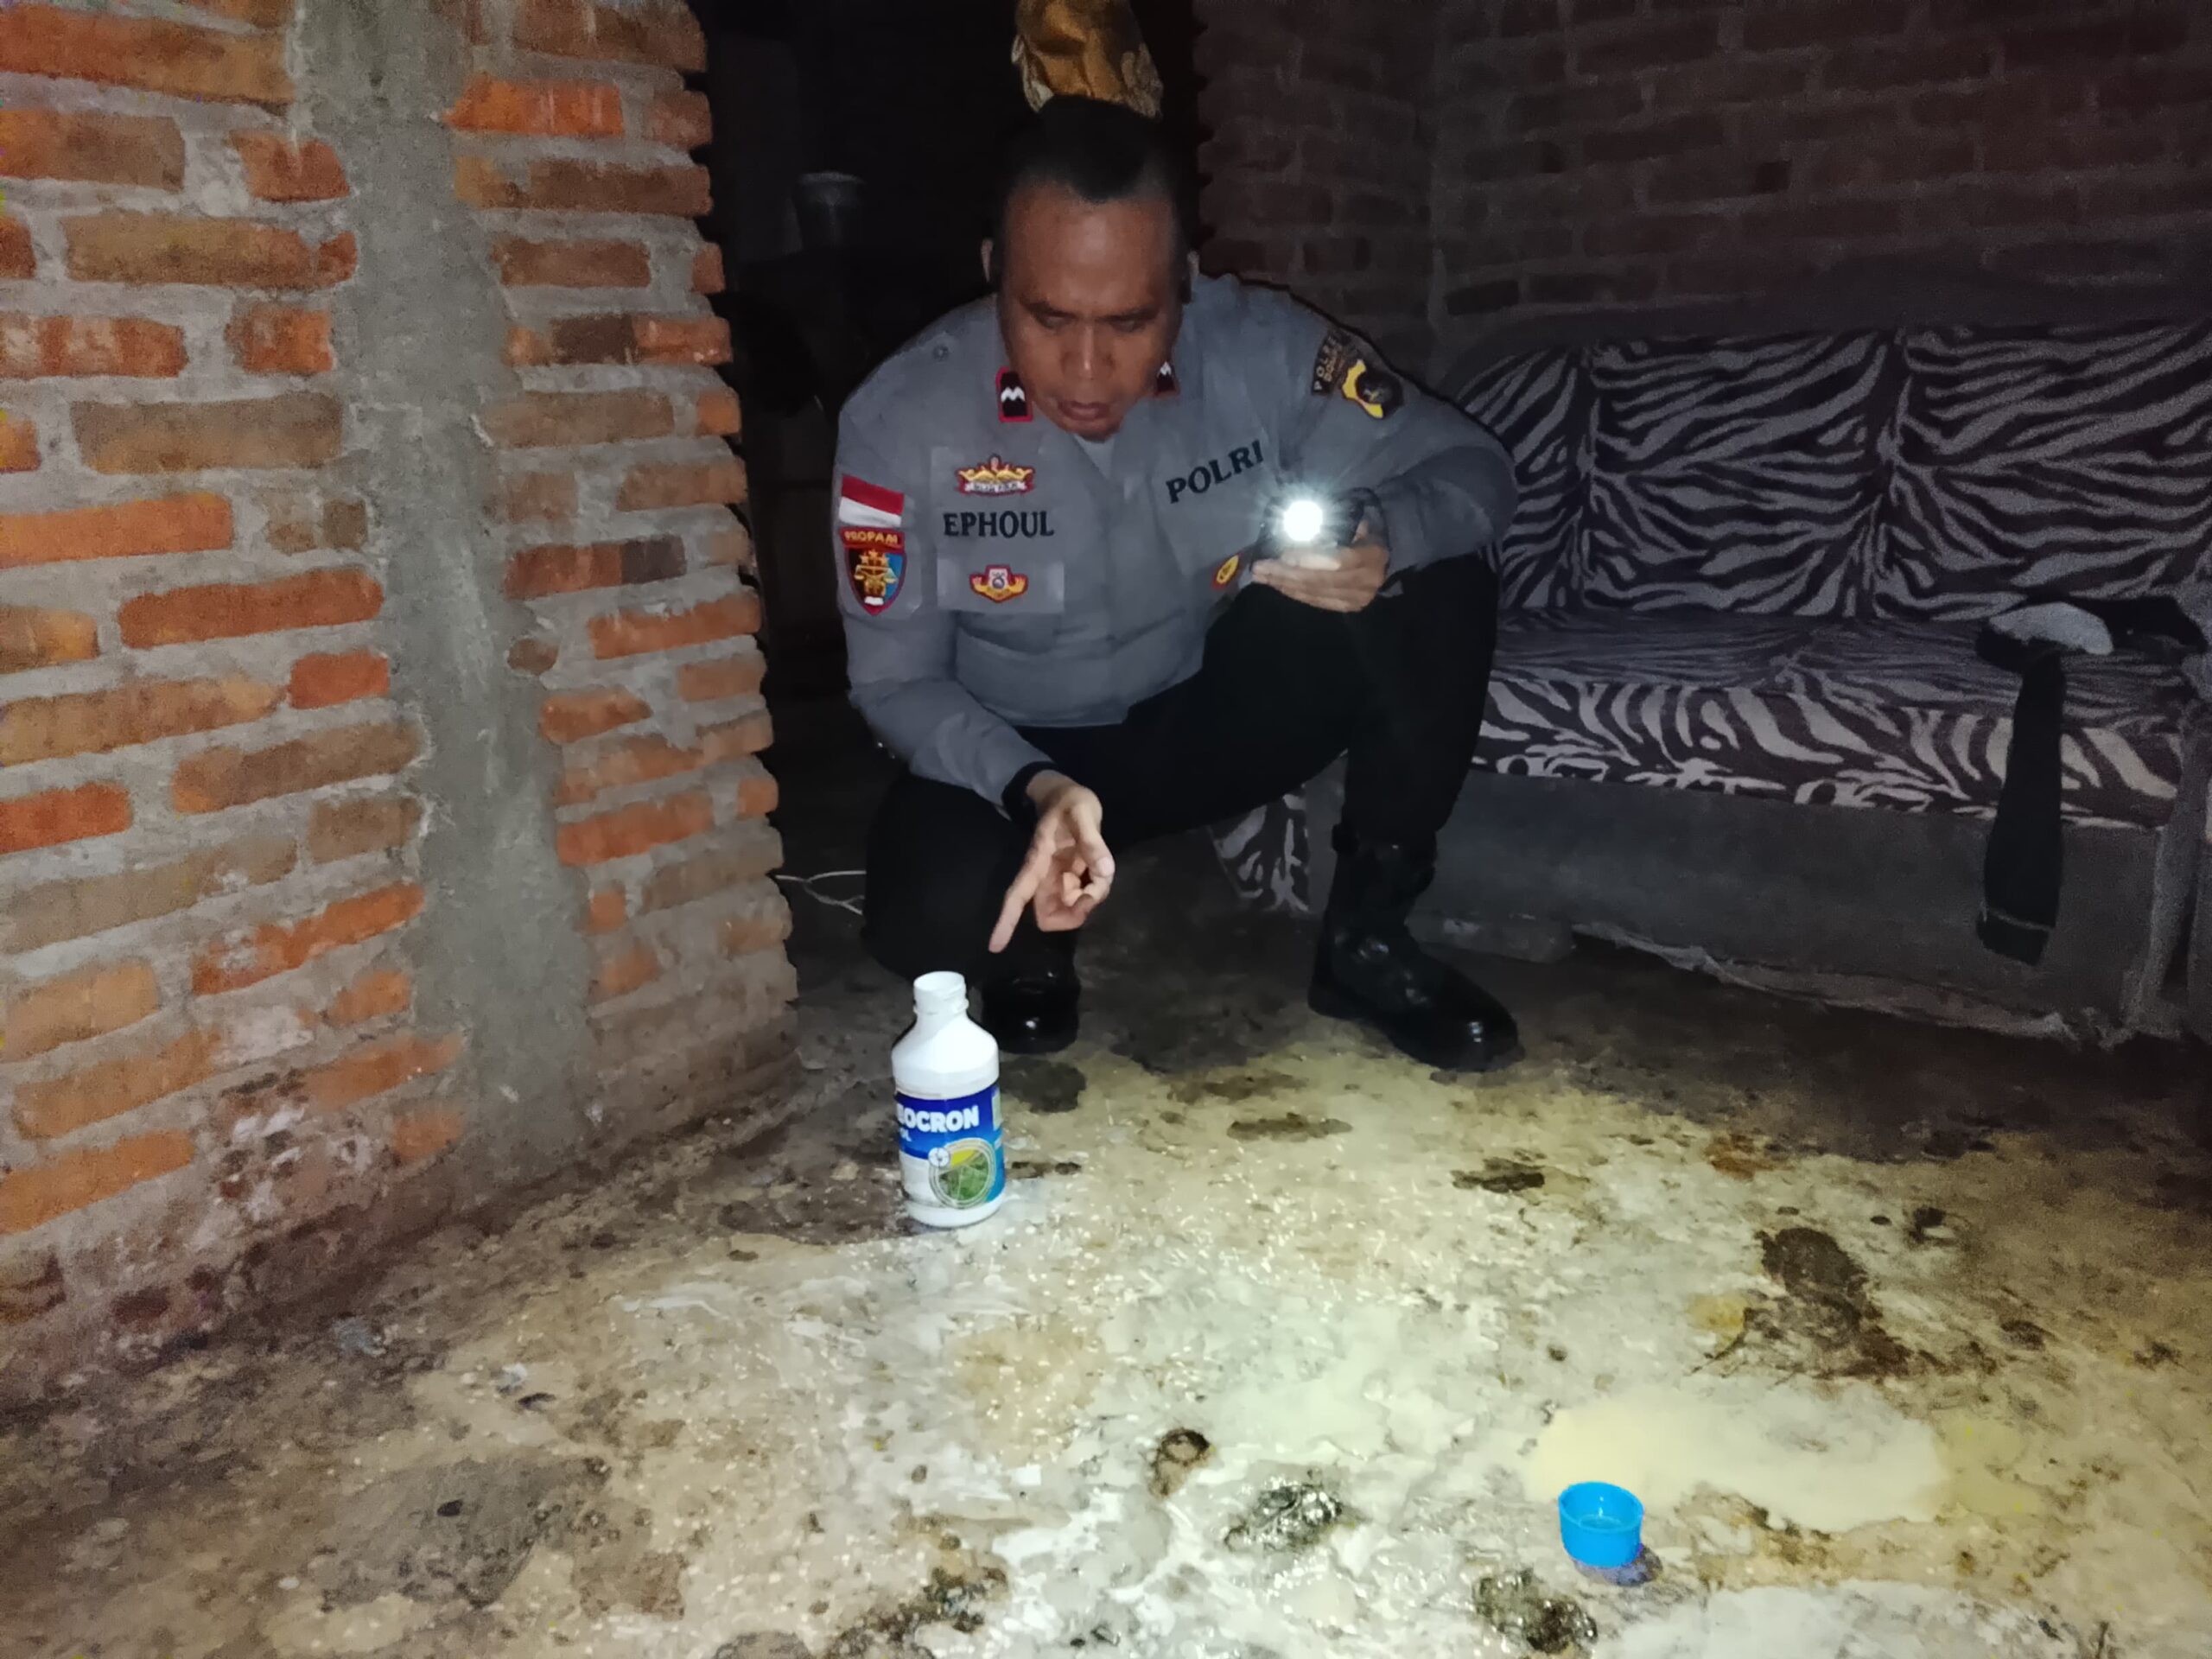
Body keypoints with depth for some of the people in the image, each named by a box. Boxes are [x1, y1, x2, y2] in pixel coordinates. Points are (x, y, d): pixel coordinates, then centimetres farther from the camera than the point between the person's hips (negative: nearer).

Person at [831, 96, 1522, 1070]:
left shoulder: (1263, 348, -18)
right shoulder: (901, 420, -21)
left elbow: (1471, 467, -11)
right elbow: (898, 683, -14)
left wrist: (1385, 542, -36)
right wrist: (1033, 790, -34)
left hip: (1215, 711, 2)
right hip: (1012, 752, -2)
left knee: (1439, 586, -20)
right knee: (933, 915, -34)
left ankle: (1368, 937, -5)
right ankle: (1034, 951, 5)